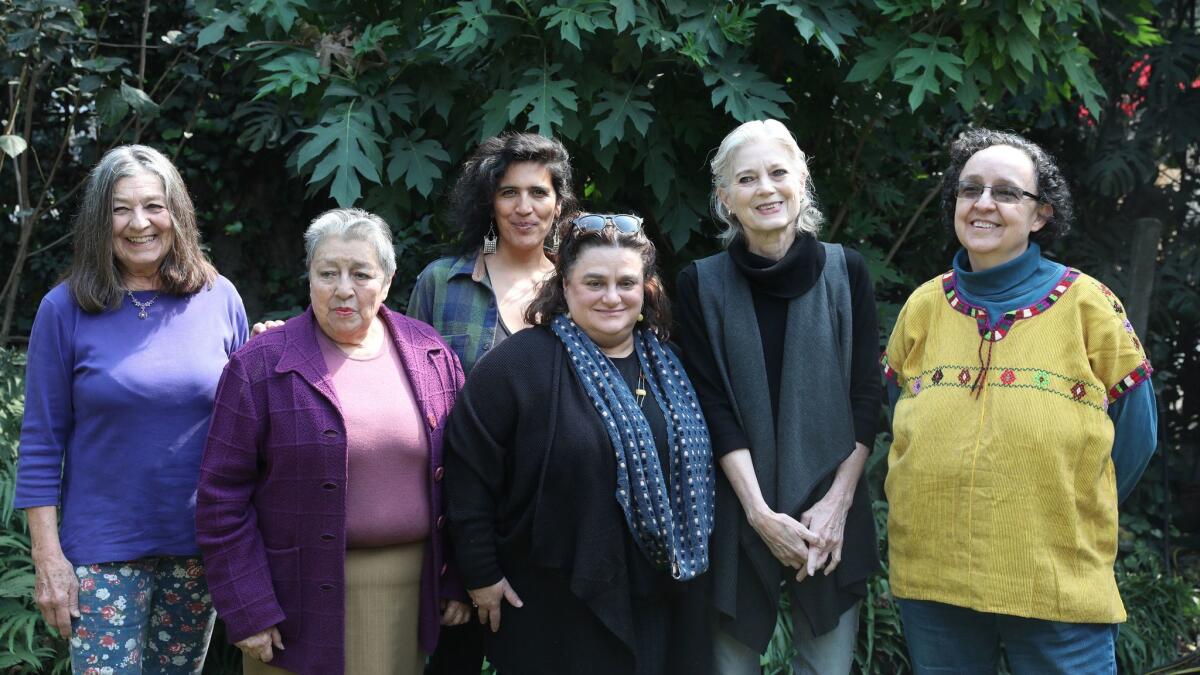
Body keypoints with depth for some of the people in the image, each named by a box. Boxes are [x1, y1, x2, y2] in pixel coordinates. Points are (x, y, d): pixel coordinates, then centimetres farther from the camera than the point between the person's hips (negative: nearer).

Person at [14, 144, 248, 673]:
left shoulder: (219, 298, 1)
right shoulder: (65, 309, -5)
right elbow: (41, 444, -4)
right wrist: (47, 556, -7)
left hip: (199, 542, 2)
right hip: (104, 547, -2)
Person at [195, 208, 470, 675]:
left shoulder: (432, 355, 4)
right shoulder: (260, 366, -7)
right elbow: (223, 499, -7)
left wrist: (458, 582, 6)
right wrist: (247, 611, -11)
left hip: (409, 595, 3)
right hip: (304, 603, -3)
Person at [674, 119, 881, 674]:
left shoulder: (845, 271, 2)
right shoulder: (702, 284, 0)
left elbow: (866, 396, 1)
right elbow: (715, 408, -4)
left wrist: (838, 502, -8)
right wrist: (761, 515, -12)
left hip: (833, 511, 1)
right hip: (740, 517, 0)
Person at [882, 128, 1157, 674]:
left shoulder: (1088, 305, -2)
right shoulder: (923, 307, 6)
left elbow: (1133, 434, 4)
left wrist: (1068, 518, 8)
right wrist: (950, 508, 12)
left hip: (1061, 586, -3)